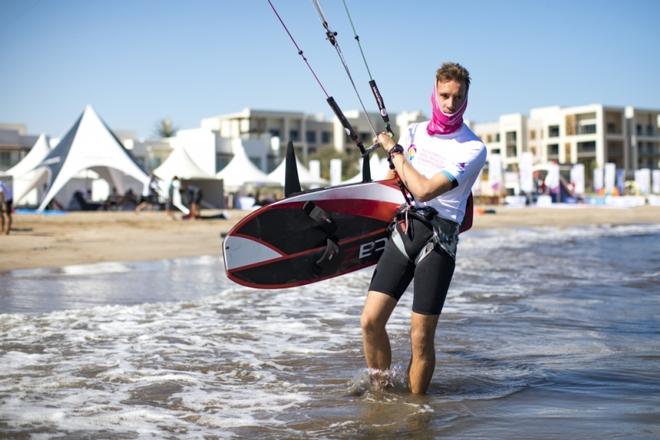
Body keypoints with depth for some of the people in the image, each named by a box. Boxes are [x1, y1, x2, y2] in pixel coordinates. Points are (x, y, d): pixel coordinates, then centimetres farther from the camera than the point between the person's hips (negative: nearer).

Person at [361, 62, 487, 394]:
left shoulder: (473, 149, -6)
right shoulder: (413, 132, 13)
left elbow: (424, 190, -15)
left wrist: (393, 150, -5)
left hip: (438, 237, -4)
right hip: (403, 229, 5)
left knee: (421, 339, -5)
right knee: (370, 321, -4)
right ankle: (381, 392, 15)